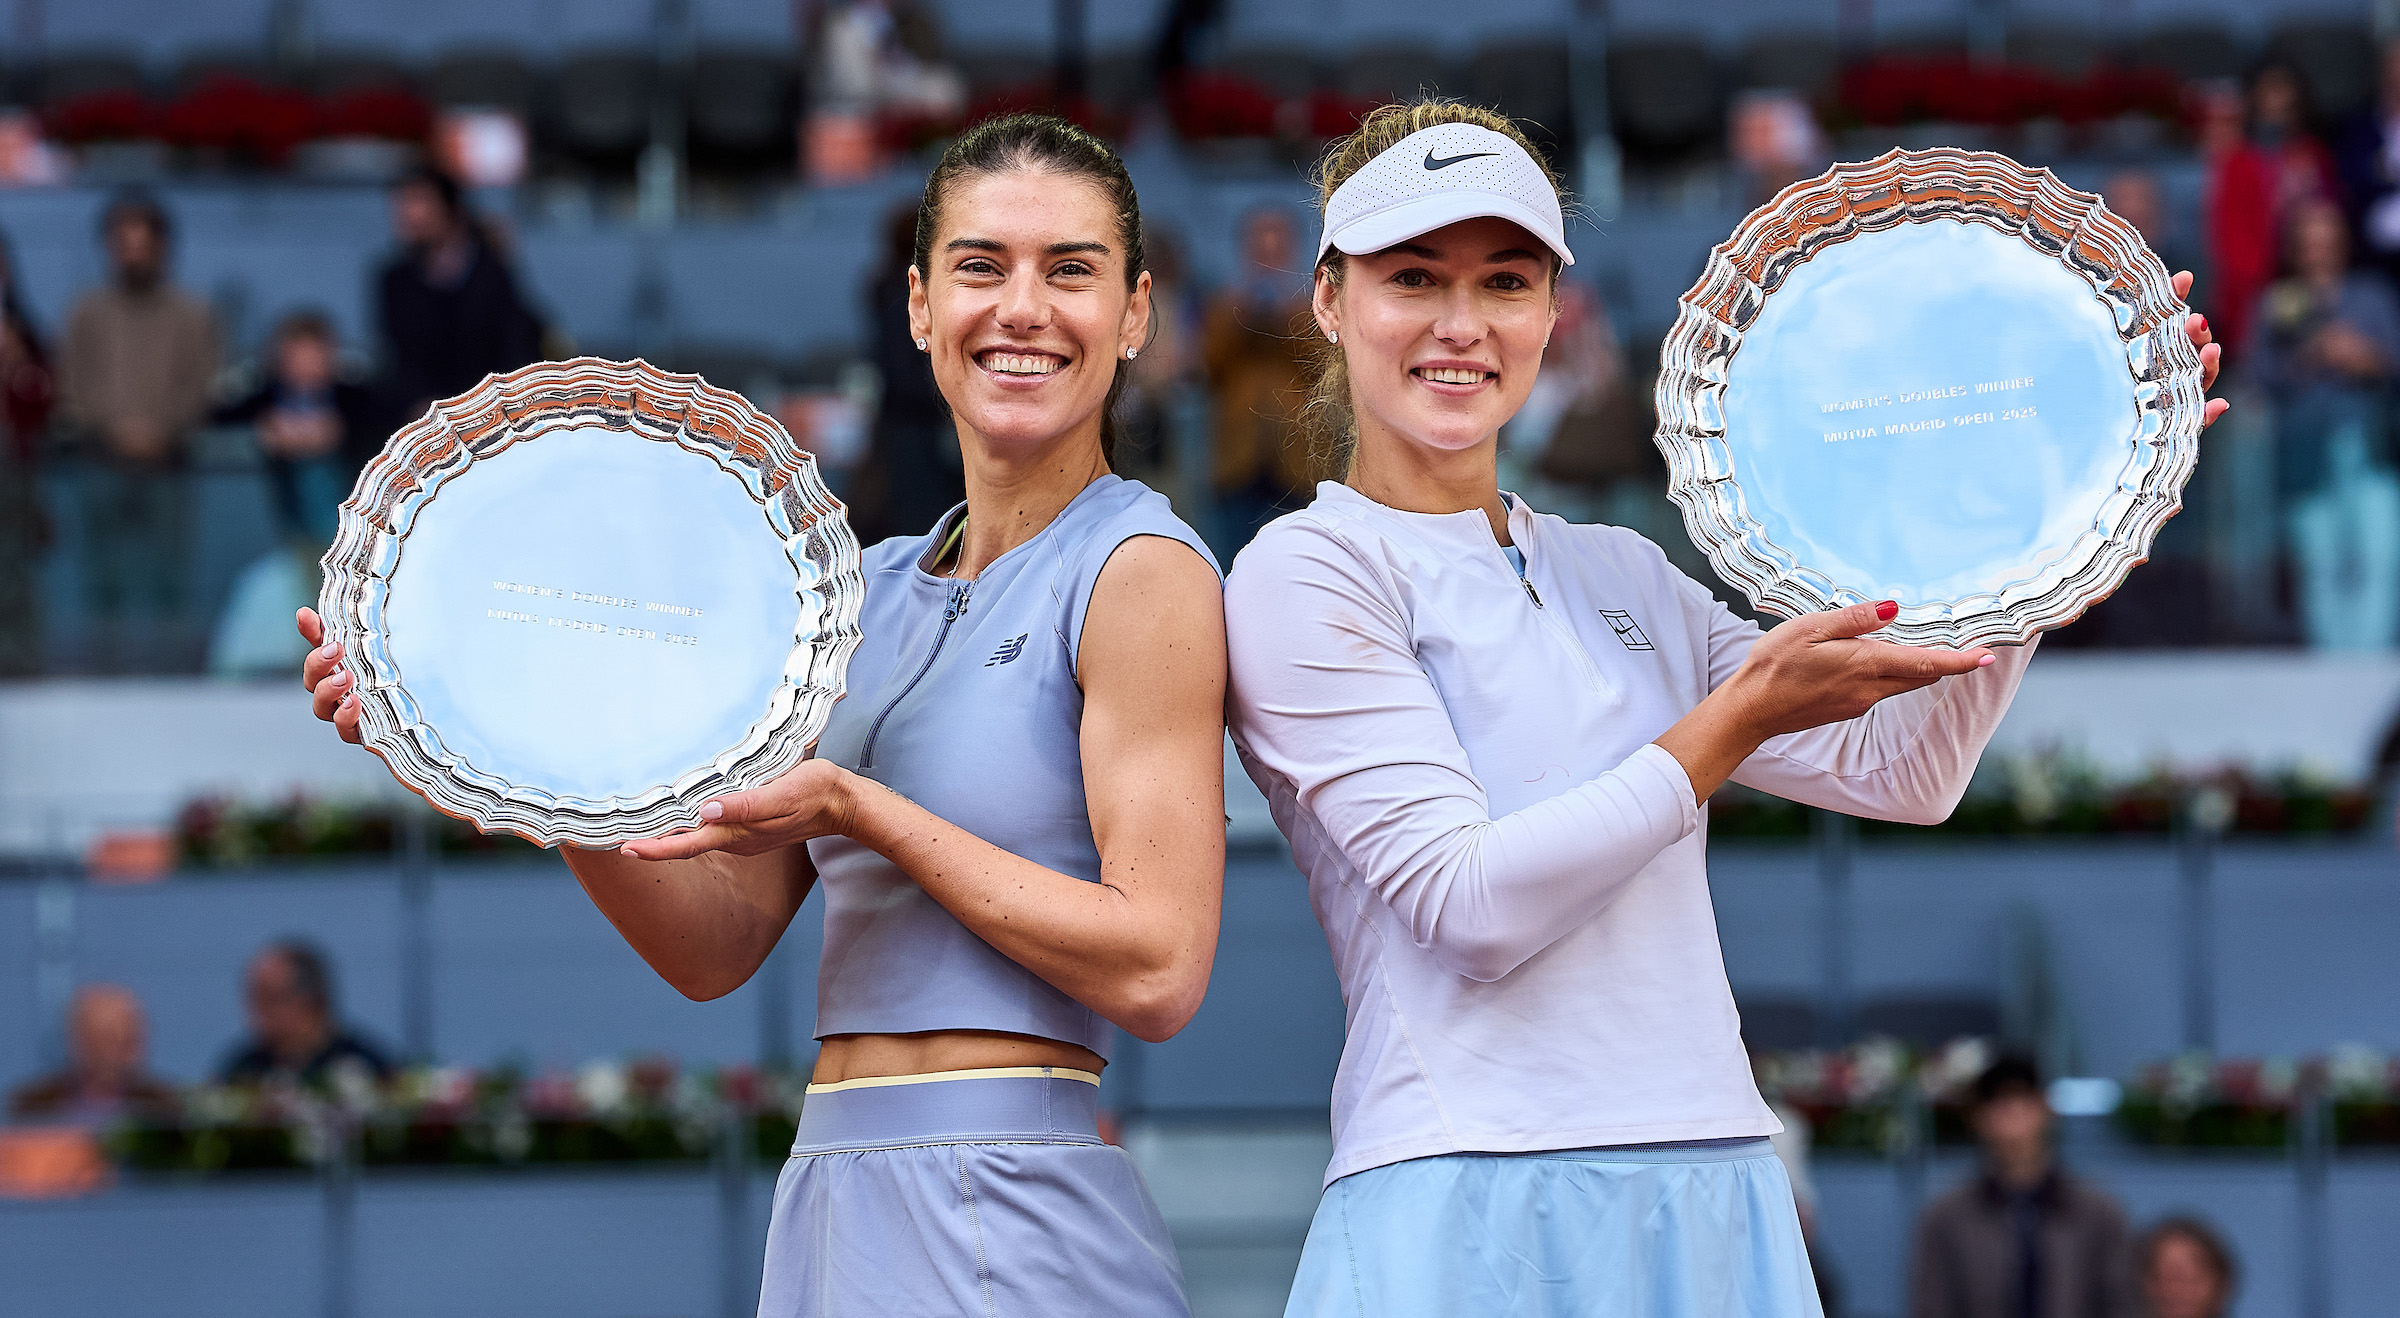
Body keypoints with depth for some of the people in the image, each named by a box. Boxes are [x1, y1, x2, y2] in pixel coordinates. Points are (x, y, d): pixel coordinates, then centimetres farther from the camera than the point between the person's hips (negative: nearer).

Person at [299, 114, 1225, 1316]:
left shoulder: (1145, 572, -6)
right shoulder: (871, 590, 15)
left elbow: (1156, 968, -14)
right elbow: (717, 942, 12)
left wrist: (856, 809, -14)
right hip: (833, 1209, 7)